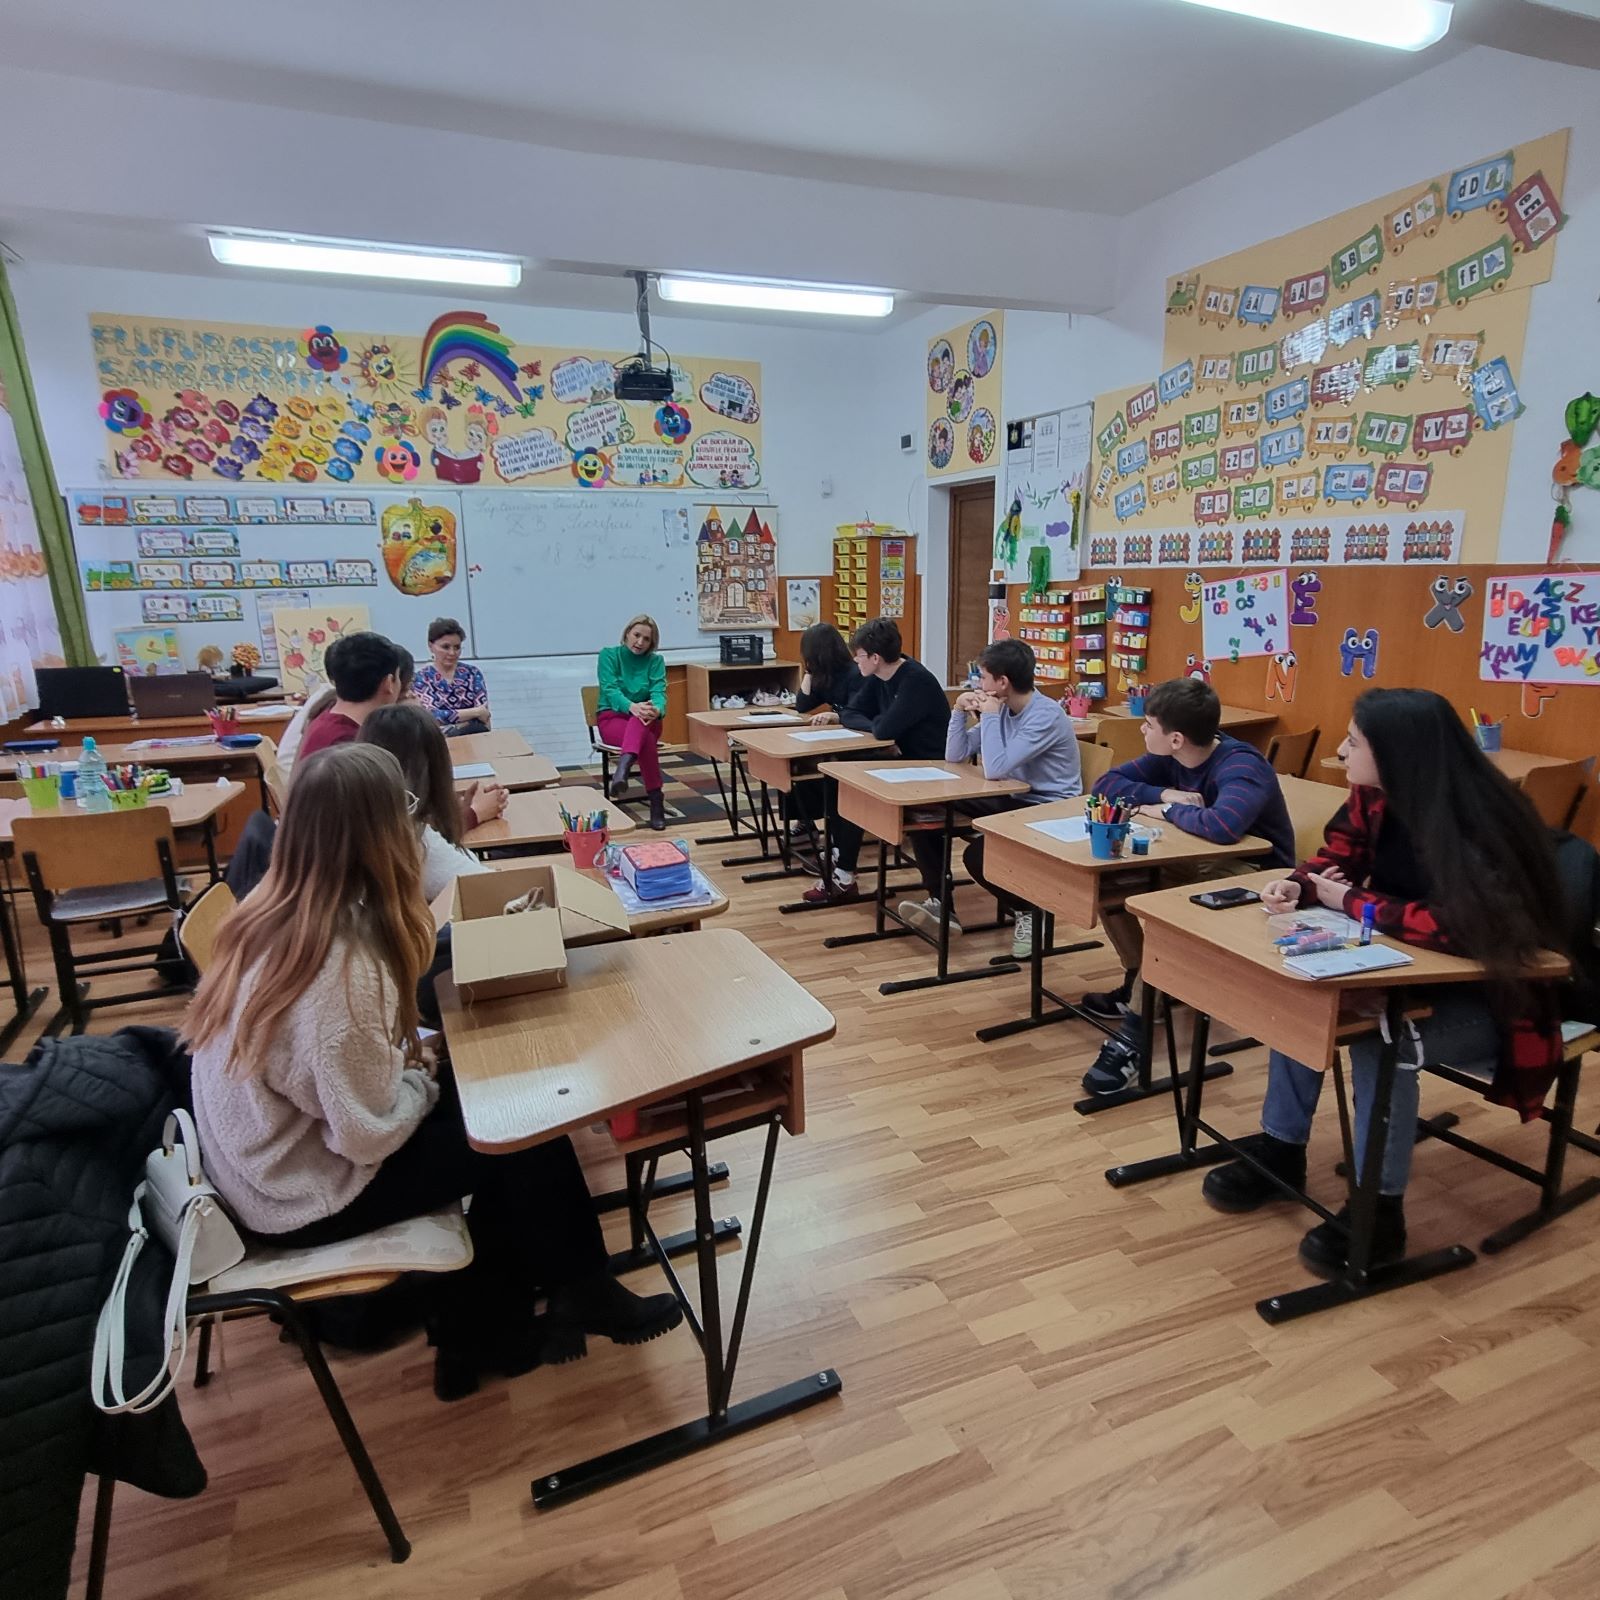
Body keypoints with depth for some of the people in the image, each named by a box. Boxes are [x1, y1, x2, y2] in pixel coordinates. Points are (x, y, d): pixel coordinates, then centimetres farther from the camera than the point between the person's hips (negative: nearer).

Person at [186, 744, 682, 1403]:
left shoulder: (272, 915, -6)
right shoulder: (342, 968, -34)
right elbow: (369, 1134, -26)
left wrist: (409, 1057, -4)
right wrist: (422, 1076, -8)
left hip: (268, 1160, 8)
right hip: (307, 1197, -8)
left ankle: (481, 1334, 20)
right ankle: (586, 1299, 24)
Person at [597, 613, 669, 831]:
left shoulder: (655, 661, 6)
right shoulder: (609, 655, 0)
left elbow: (659, 692, -11)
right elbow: (610, 689, -16)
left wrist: (656, 709, -38)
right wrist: (631, 706, -39)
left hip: (646, 720, 1)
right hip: (612, 718, -1)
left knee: (642, 719, -40)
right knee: (646, 740, -38)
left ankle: (622, 770, -63)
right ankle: (656, 802, -42)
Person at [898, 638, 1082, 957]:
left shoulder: (1046, 715, -20)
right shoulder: (1002, 709, 6)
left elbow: (995, 769, -28)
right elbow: (955, 756, 7)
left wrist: (989, 715, -20)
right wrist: (959, 711, -6)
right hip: (1013, 801, 8)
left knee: (977, 856, -31)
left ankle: (1027, 911, -1)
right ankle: (940, 904, 2)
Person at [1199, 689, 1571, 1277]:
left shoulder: (1479, 821, -28)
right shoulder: (1374, 798, -6)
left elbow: (1458, 926, -36)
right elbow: (1337, 855, 8)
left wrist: (1351, 902, -25)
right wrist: (1299, 886, -15)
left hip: (1490, 999, -8)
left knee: (1383, 1036, -31)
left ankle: (1380, 1208, -11)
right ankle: (1281, 1148, 5)